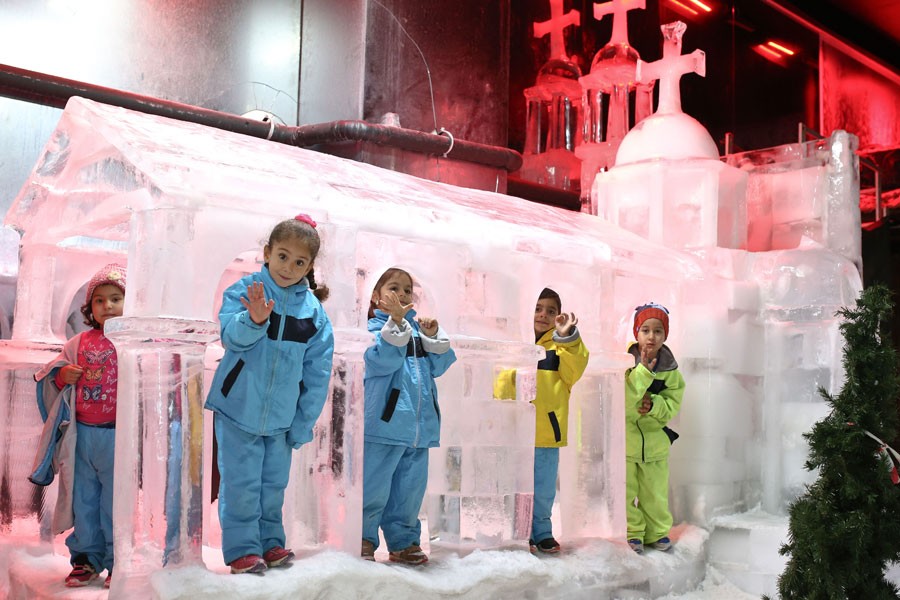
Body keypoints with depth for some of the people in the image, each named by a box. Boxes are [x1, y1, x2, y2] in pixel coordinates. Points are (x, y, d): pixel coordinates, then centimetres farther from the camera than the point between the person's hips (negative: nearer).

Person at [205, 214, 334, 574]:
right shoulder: (244, 291, -8)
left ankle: (270, 542, 28)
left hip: (281, 417, 3)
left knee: (274, 484, 13)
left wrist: (304, 424, 2)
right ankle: (242, 549, 12)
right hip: (238, 408, -3)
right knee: (241, 484, -1)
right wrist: (254, 320, -44)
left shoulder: (313, 311, 0)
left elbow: (318, 372, 3)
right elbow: (232, 337, -23)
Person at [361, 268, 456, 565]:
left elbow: (439, 366, 10)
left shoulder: (419, 327, 15)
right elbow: (383, 360, -20)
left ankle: (403, 540, 25)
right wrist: (396, 321, -25)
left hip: (420, 421, 6)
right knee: (374, 485, -1)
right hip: (385, 419, -6)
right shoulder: (375, 326, -3)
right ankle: (363, 538, 14)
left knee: (410, 487, 14)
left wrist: (434, 337, -5)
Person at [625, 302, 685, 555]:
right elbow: (622, 400, -23)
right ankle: (632, 533, 19)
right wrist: (643, 371, -29)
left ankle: (657, 532, 29)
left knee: (655, 491, 13)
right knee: (625, 490, 3)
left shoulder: (670, 369, 0)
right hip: (624, 437, -3)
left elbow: (672, 405, 2)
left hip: (654, 439, 3)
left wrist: (654, 405, -18)